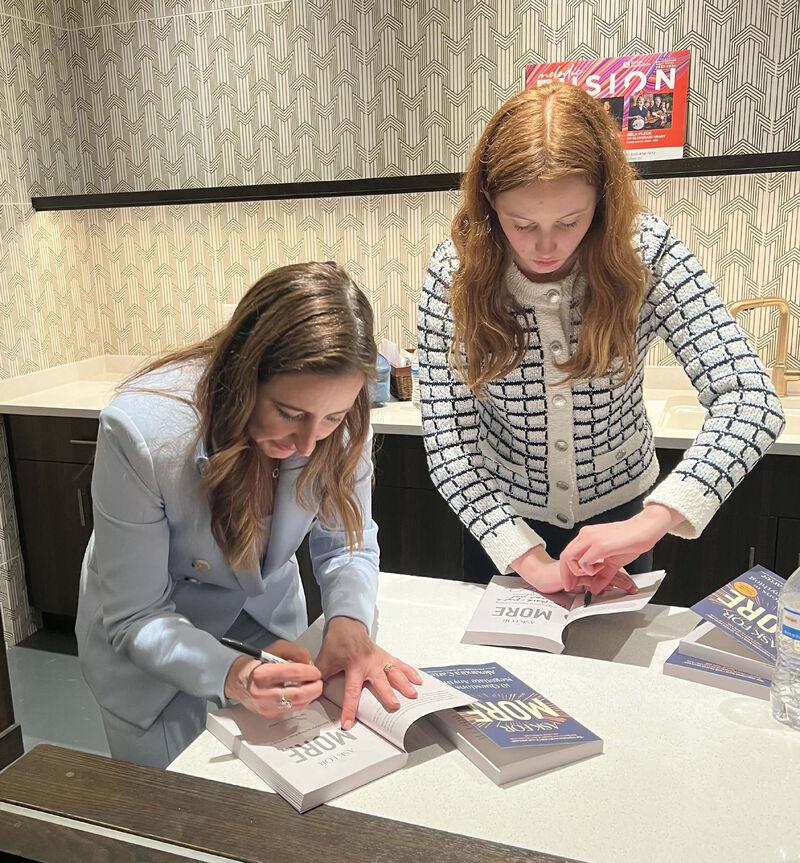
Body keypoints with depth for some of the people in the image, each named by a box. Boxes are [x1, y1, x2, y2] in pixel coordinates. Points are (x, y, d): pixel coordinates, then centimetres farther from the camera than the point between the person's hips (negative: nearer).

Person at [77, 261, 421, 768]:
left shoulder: (339, 413, -24)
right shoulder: (141, 430, -35)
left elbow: (348, 542, -12)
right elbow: (136, 617, -26)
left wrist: (350, 622, -32)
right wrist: (229, 675, -44)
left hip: (268, 615, 4)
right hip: (149, 646, -3)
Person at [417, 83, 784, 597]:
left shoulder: (646, 252, -22)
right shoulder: (455, 274, -22)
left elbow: (751, 398, -28)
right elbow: (447, 438, -22)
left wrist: (654, 520, -41)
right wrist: (529, 561, -31)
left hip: (621, 509, 1)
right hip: (503, 513, 0)